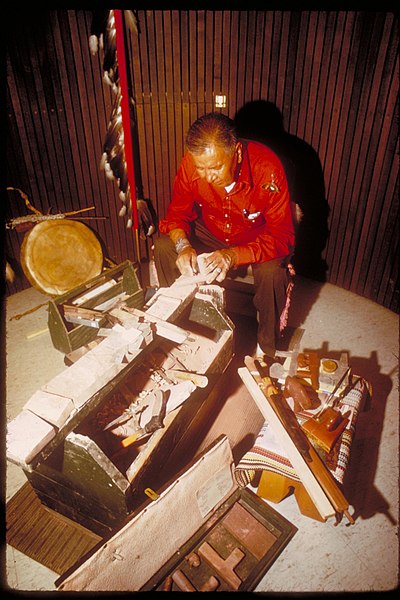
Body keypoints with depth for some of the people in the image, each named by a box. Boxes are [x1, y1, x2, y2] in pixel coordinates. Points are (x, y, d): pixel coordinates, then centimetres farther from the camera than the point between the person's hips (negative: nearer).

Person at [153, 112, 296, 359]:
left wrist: (233, 256, -45)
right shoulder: (191, 162, -20)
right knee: (164, 247, -17)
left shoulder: (268, 168, -31)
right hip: (212, 233, 4)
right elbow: (177, 213, -8)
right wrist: (183, 246, -31)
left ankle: (267, 349, -6)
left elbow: (282, 236, -30)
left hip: (257, 239, -3)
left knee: (272, 272, -33)